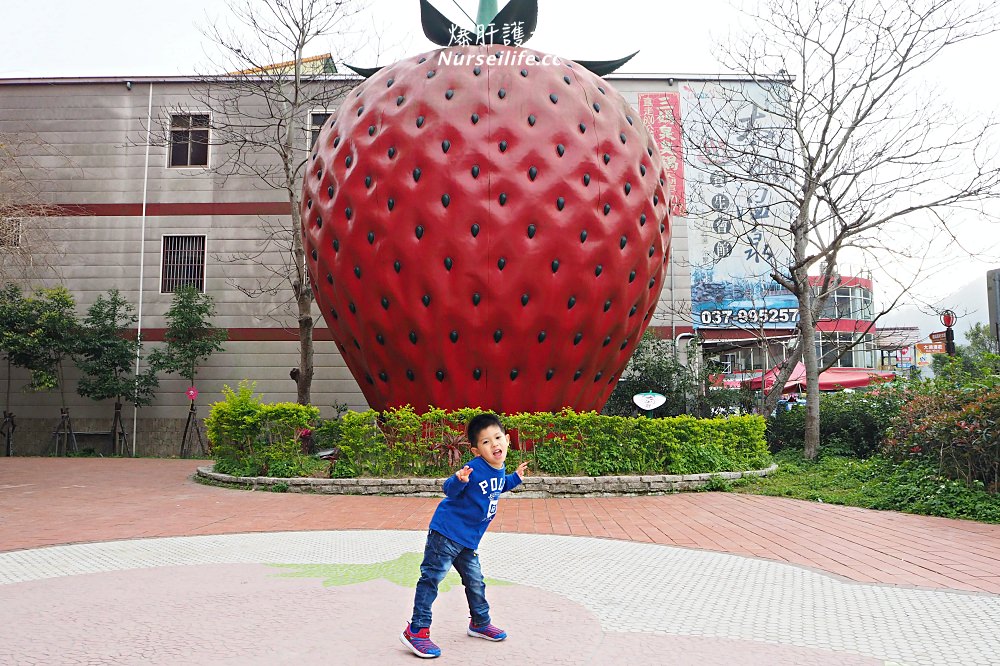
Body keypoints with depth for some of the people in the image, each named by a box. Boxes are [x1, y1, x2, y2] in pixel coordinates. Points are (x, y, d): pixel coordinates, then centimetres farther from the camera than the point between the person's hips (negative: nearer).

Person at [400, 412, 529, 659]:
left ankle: (480, 623, 39)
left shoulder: (499, 470, 5)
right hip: (446, 532, -8)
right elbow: (450, 490, -28)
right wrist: (459, 480, -48)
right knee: (431, 577, -5)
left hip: (468, 540, 8)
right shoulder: (475, 468, -23)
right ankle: (416, 631, 3)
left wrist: (515, 478, 19)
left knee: (475, 581, 19)